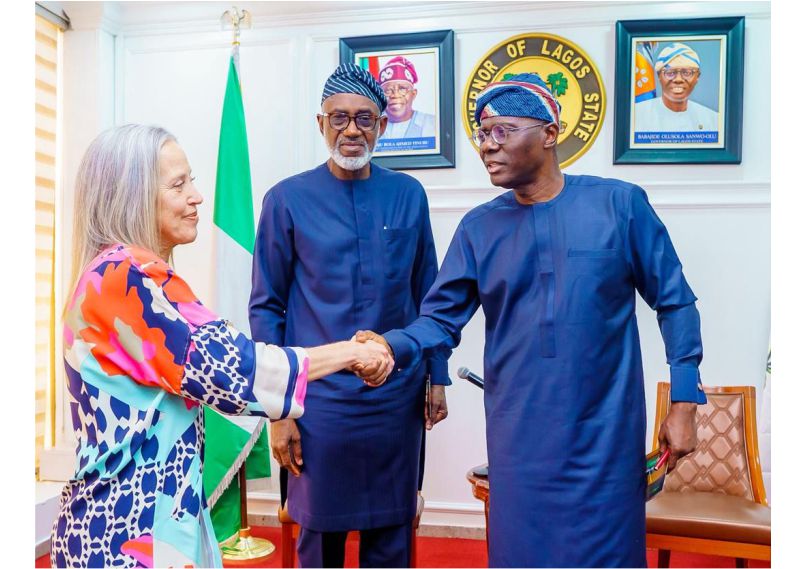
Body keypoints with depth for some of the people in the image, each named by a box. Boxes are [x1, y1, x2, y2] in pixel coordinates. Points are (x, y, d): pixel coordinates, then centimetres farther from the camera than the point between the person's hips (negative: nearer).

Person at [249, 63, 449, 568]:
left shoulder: (409, 195, 3)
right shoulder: (288, 199, -4)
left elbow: (427, 295, 9)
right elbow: (266, 309, -2)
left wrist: (437, 378, 7)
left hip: (397, 398, 2)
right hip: (320, 400, -2)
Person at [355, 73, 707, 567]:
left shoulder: (620, 205, -4)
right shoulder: (478, 228, 3)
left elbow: (675, 302, 1)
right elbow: (441, 318, 0)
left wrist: (685, 401, -3)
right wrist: (391, 345, -20)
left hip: (606, 435, -1)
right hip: (519, 440, 2)